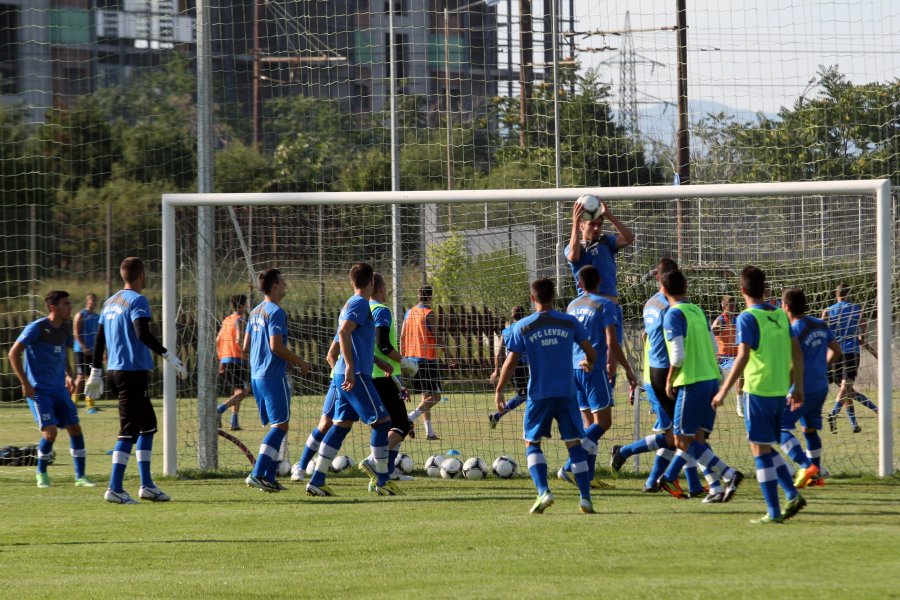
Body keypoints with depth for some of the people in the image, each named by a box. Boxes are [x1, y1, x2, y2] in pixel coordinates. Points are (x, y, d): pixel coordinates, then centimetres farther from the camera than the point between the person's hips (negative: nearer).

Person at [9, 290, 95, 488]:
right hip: (39, 390, -6)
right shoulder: (36, 328, -14)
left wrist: (68, 375, 10)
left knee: (75, 428, -1)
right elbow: (14, 353, -13)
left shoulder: (66, 327, 6)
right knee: (50, 431, -15)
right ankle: (41, 473, 7)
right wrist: (25, 383, -16)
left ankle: (80, 476, 7)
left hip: (60, 389, 6)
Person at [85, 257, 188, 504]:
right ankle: (115, 489, -12)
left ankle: (147, 485, 16)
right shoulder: (137, 301, -10)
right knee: (129, 430, -8)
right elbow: (143, 334, -23)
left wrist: (96, 373, 20)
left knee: (148, 424, 17)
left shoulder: (110, 302, 15)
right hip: (133, 371, -9)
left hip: (115, 370, 9)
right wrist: (168, 355, -18)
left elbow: (99, 339, 16)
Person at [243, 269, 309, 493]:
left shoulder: (255, 312, 15)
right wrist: (300, 362, -8)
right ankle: (257, 473, -17)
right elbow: (276, 346, -19)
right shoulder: (275, 312, -12)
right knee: (280, 426, -8)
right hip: (274, 376, -9)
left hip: (256, 376, 9)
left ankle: (269, 477, 9)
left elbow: (246, 348, 18)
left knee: (274, 427, 13)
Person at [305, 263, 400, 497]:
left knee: (342, 424, 8)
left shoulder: (350, 304, 20)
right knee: (381, 421, -4)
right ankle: (382, 482, -1)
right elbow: (344, 333, -23)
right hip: (356, 374, -9)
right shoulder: (360, 303, -9)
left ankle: (316, 481, 4)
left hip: (344, 375, 9)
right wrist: (350, 366, -26)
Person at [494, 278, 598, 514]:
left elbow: (511, 362, -4)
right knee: (575, 443, 8)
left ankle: (543, 491, -11)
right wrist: (589, 364, 31)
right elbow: (591, 352, 8)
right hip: (567, 393, 1)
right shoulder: (569, 322, 1)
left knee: (532, 443, 9)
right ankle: (586, 498, 3)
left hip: (538, 395, -1)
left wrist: (499, 391, 5)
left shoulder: (523, 327, -3)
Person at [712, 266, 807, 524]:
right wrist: (798, 387, 17)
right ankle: (793, 495, 8)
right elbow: (797, 352, 9)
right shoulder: (780, 315, 9)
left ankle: (773, 512, -1)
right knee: (767, 448, 19)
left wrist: (724, 391, -15)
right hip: (780, 391, 6)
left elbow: (742, 357, -18)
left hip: (758, 391, -6)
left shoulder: (747, 318, -10)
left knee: (760, 450, 0)